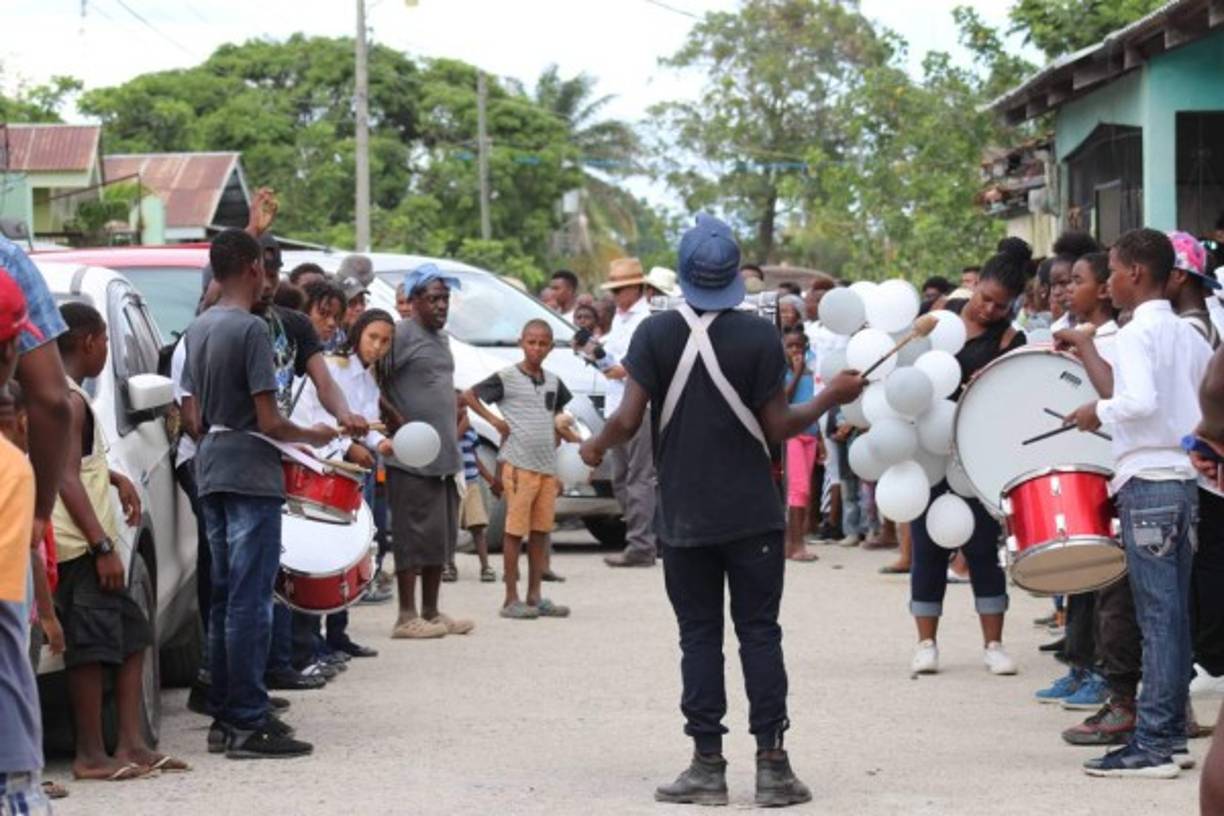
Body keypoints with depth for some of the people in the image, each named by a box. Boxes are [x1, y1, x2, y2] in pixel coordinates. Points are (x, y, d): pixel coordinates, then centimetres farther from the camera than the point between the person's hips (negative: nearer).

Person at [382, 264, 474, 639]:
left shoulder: (442, 338, 18)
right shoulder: (401, 334, -9)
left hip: (445, 454, 9)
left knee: (443, 536, 11)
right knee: (415, 535, -7)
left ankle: (431, 612, 19)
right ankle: (407, 616, -3)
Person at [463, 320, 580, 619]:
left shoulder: (553, 382, 14)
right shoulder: (506, 378, -3)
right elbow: (469, 395, 0)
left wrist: (578, 441, 10)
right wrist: (494, 420, -9)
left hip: (548, 467, 6)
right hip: (519, 465, -6)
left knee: (540, 532, 8)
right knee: (515, 531, -4)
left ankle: (534, 597, 13)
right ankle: (511, 600, -1)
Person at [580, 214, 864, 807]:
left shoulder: (656, 333, -4)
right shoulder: (759, 336, -7)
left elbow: (629, 419, -8)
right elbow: (777, 429, -6)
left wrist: (596, 447, 12)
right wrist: (831, 398, 9)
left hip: (684, 518, 1)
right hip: (752, 514, -1)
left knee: (699, 636, 6)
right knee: (759, 633, 4)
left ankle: (708, 765, 5)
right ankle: (771, 764, 0)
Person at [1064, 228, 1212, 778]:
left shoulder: (1136, 334, -11)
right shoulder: (1190, 335, 13)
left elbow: (1140, 400, -25)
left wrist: (1099, 412, -9)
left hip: (1146, 481, -8)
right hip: (1185, 479, 8)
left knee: (1157, 615, -8)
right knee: (1173, 614, 11)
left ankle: (1152, 746, -7)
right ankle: (1171, 731, 16)